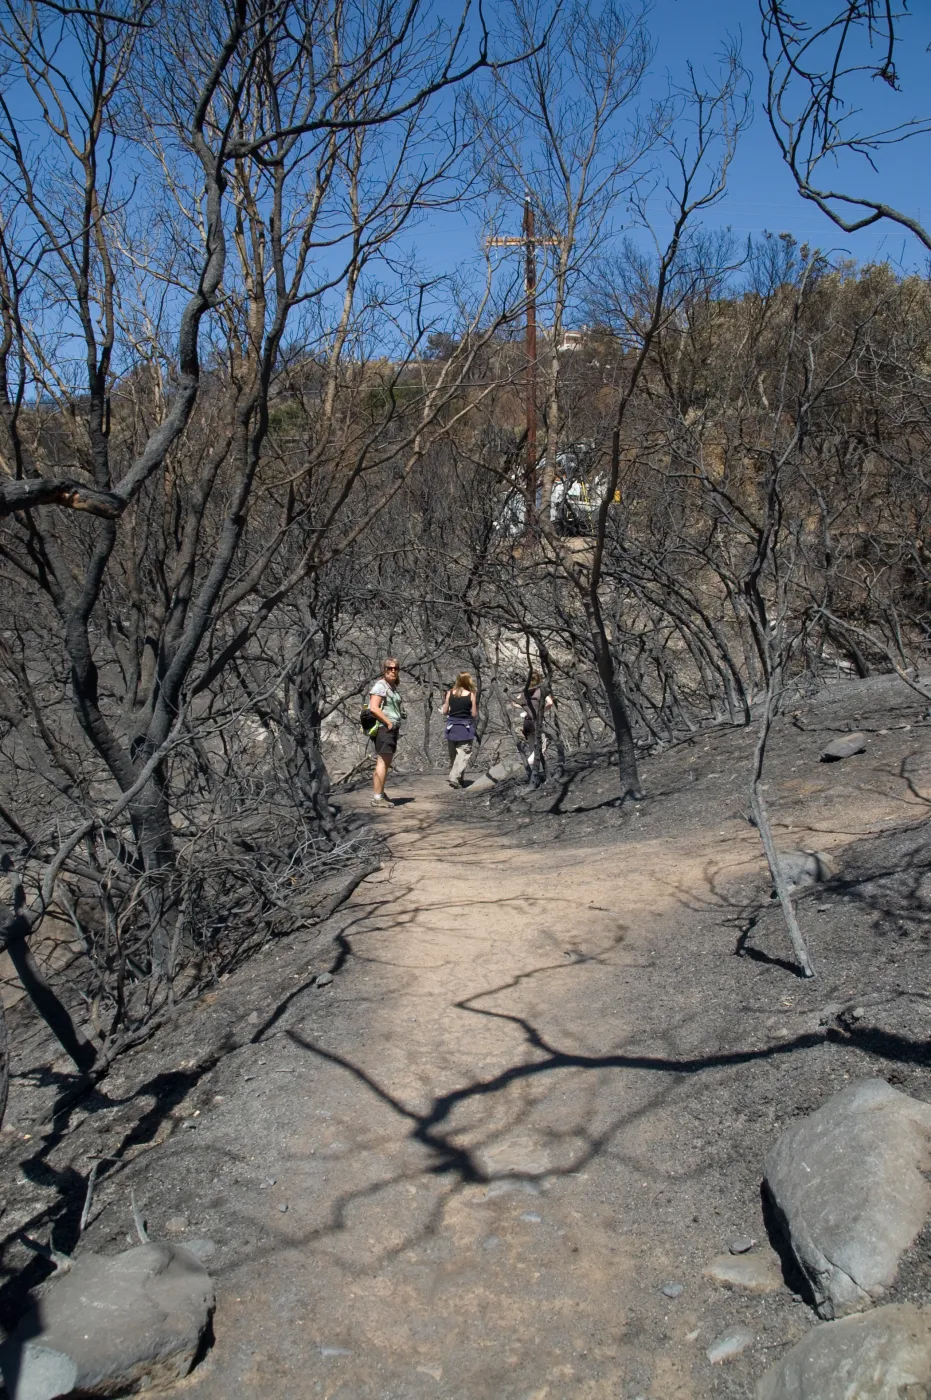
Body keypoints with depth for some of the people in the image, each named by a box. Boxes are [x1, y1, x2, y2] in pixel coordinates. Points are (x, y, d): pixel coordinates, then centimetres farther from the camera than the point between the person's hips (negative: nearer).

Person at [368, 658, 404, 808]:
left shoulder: (394, 687, 18)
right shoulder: (381, 685, -10)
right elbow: (374, 708, -21)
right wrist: (388, 722, -17)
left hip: (392, 729, 10)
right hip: (384, 728, -10)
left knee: (386, 763, 14)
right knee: (382, 762, -12)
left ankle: (379, 793, 23)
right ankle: (377, 798, -12)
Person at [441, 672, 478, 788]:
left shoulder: (450, 693, -1)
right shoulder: (471, 695, -8)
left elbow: (445, 711, 2)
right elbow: (474, 714, -6)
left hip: (451, 727, 3)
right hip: (465, 729, -3)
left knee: (453, 755, 14)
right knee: (463, 755, -2)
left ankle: (457, 779, 22)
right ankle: (454, 778, -16)